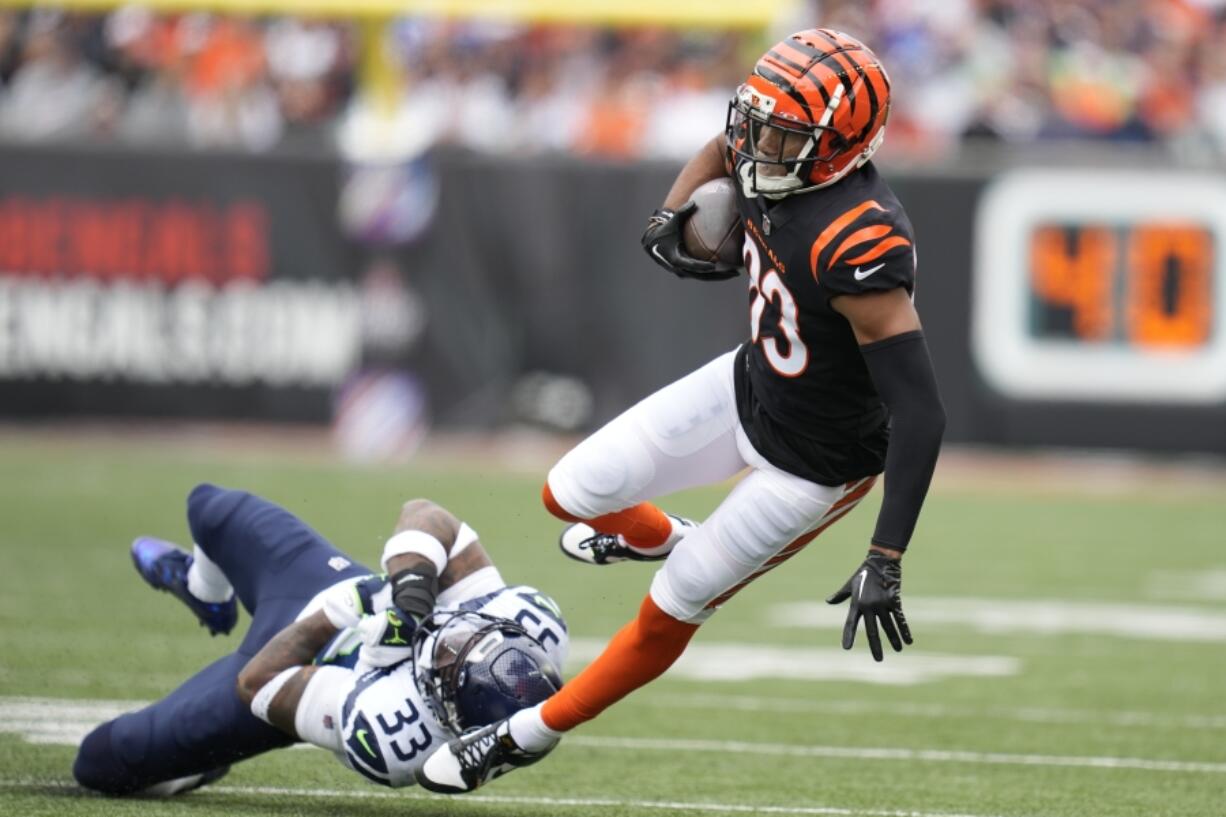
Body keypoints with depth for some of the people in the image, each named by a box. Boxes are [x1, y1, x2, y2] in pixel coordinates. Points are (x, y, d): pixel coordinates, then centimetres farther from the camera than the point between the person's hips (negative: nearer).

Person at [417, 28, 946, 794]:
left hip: (814, 463, -7)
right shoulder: (773, 164, -16)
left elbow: (921, 414, -39)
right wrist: (671, 217, -8)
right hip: (750, 384, 7)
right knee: (573, 494, 12)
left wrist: (885, 564, -39)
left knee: (669, 613, 7)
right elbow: (728, 146, 12)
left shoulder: (859, 252, -39)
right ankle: (657, 538, 46)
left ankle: (527, 734, 29)